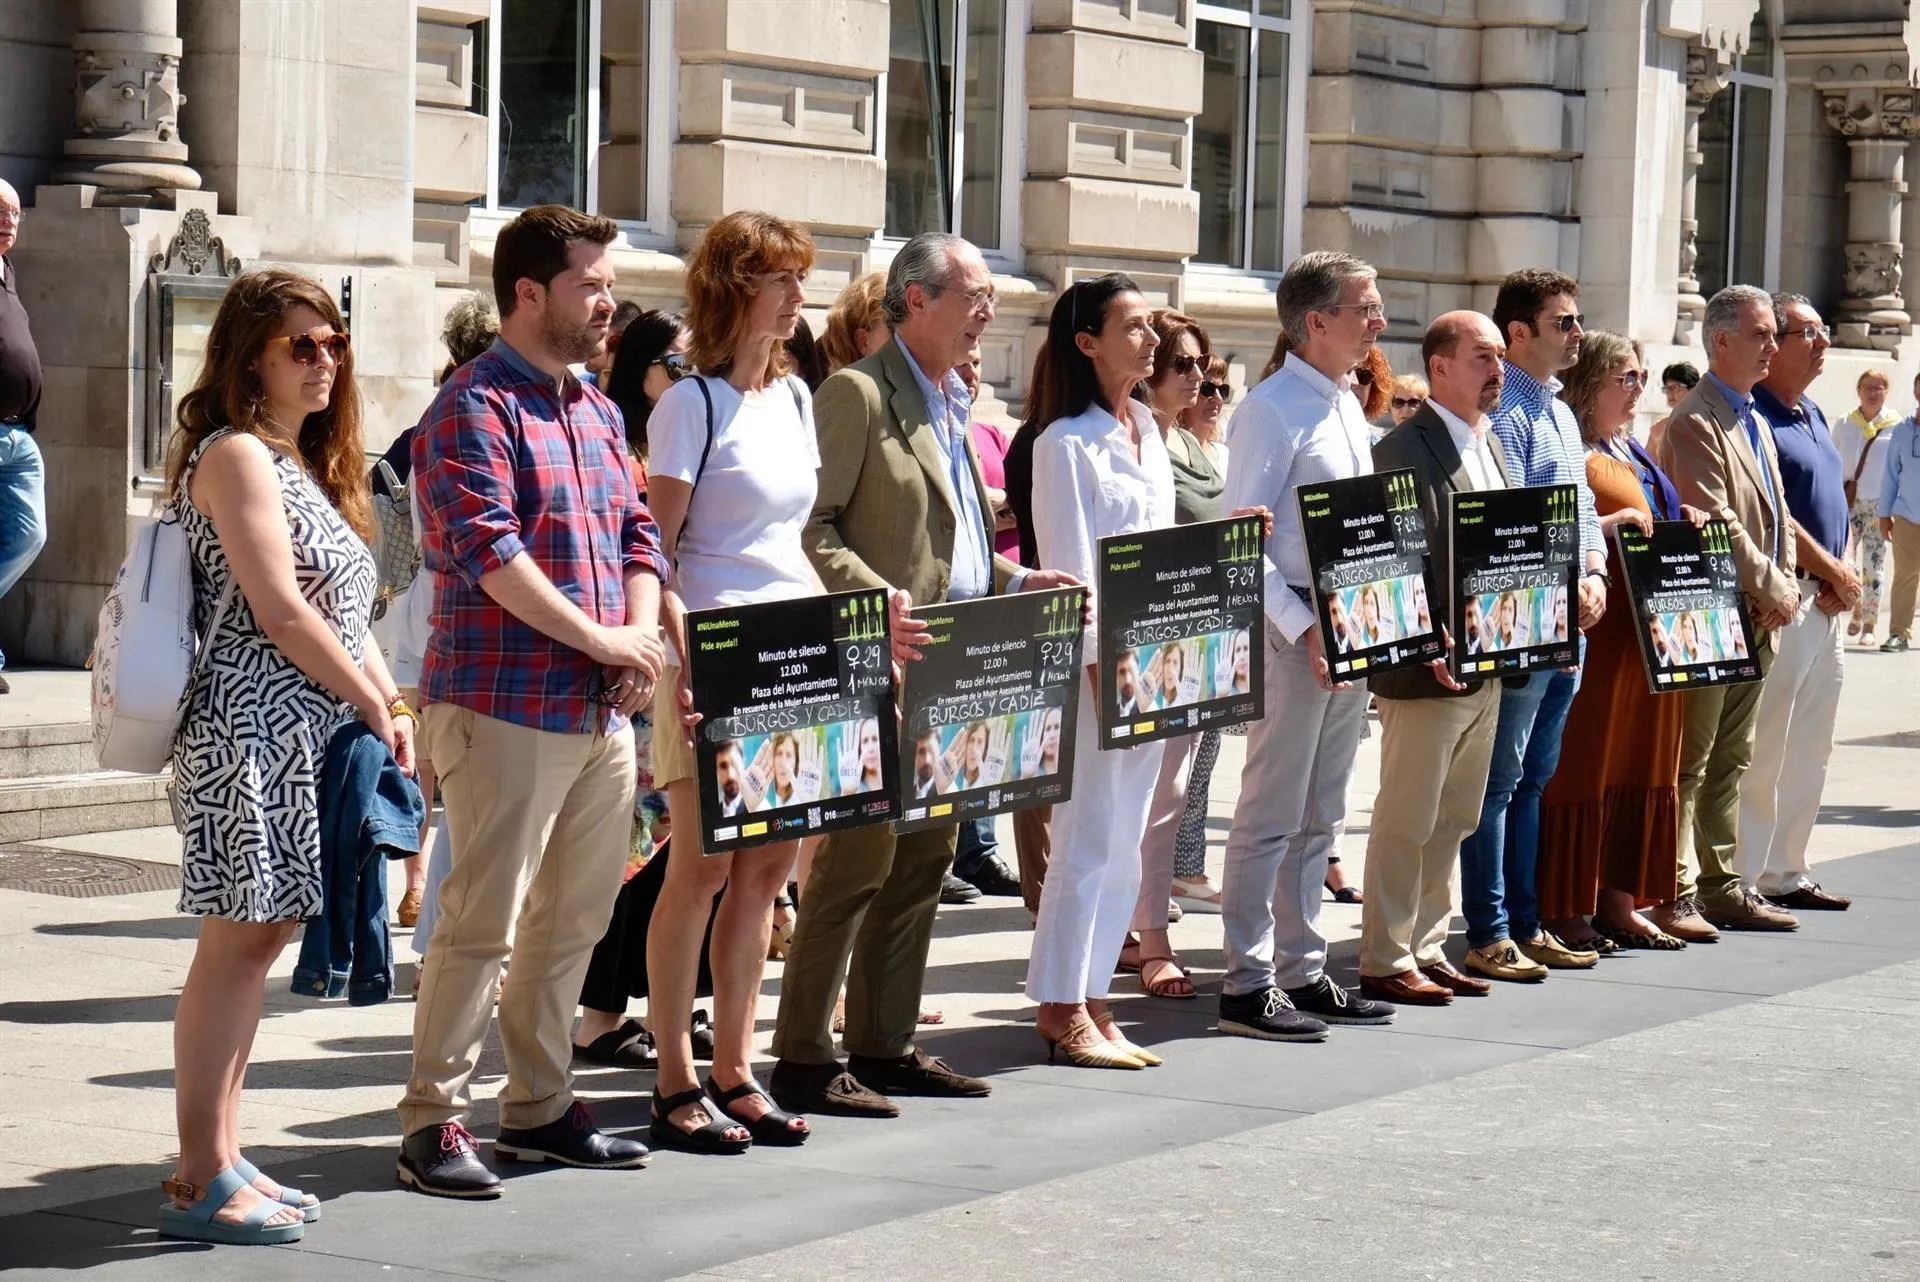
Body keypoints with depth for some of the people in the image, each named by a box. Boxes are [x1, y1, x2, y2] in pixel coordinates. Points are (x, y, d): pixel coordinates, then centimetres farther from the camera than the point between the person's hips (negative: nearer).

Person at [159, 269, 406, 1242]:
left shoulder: (306, 464, 20)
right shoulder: (235, 455, -9)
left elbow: (345, 610, 21)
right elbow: (279, 610, -16)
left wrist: (393, 706, 7)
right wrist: (373, 708, -10)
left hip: (307, 735, 9)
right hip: (256, 727, -9)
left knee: (261, 937, 9)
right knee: (236, 942, -9)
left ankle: (219, 1160, 13)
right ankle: (201, 1182, -6)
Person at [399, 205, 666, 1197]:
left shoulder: (598, 413, 18)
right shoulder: (476, 407, -9)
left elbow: (637, 536, 19)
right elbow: (489, 550, -19)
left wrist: (643, 639, 0)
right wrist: (601, 638, -16)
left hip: (603, 711, 8)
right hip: (505, 706, -8)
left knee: (574, 919, 12)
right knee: (482, 921, -7)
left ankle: (539, 1106, 23)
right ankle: (433, 1120, 0)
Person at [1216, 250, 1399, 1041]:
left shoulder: (1348, 406, 15)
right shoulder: (1273, 410, -12)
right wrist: (1304, 628, -22)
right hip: (1293, 636, -9)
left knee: (1320, 814, 13)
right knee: (1272, 813, -5)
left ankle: (1303, 972, 19)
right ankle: (1248, 985, -2)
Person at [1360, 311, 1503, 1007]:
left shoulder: (1490, 444, 16)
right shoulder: (1406, 448, -13)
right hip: (1428, 671, -9)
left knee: (1453, 821, 14)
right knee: (1408, 822, -1)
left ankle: (1426, 949, 23)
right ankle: (1386, 961, 6)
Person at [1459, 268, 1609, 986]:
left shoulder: (1560, 411, 19)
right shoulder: (1503, 410, -11)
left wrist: (1595, 575, 5)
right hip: (1519, 623, -9)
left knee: (1534, 778, 13)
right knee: (1500, 780, -5)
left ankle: (1524, 923, 19)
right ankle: (1488, 933, -2)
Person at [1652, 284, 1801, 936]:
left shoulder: (1754, 421, 19)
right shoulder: (1695, 421, -12)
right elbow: (1714, 523, -19)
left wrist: (1786, 587, 4)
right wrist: (1771, 589, -14)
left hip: (1755, 620, 9)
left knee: (1730, 761, 13)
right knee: (1688, 762, -5)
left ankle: (1722, 887, 19)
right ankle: (1676, 895, -3)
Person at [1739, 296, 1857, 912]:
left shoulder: (1813, 415, 17)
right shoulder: (1754, 416, -12)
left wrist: (1843, 575, 1)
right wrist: (1836, 573, -9)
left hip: (1826, 602, 9)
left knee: (1810, 749, 12)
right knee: (1764, 747, -8)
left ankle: (1785, 872, 20)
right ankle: (1744, 878, -4)